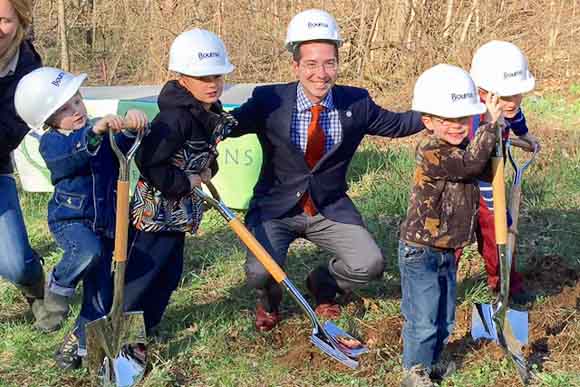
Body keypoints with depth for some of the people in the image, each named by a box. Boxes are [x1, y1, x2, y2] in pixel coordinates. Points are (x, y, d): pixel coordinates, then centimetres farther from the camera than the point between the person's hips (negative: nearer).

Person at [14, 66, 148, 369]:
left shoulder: (105, 133, 4)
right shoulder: (51, 143, -8)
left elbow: (126, 145, -14)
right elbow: (74, 152, -30)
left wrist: (132, 125, -37)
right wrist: (94, 133, -49)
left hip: (105, 222, 4)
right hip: (69, 219, -4)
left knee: (100, 294, 8)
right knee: (88, 251, -37)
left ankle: (77, 343, 32)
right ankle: (58, 287, -6)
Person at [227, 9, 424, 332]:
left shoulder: (357, 102, -5)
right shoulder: (269, 101, -13)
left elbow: (396, 124, 8)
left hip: (330, 208, 2)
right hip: (276, 208, -2)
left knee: (370, 265, -13)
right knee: (260, 273, -23)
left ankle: (323, 284, 24)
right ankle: (269, 301, 19)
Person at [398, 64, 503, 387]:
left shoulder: (462, 146, 5)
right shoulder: (430, 153, -24)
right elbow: (472, 163, -31)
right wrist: (492, 124, -23)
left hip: (448, 251, 9)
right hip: (421, 251, -9)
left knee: (445, 317, 20)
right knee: (423, 319, 0)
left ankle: (431, 361, 39)